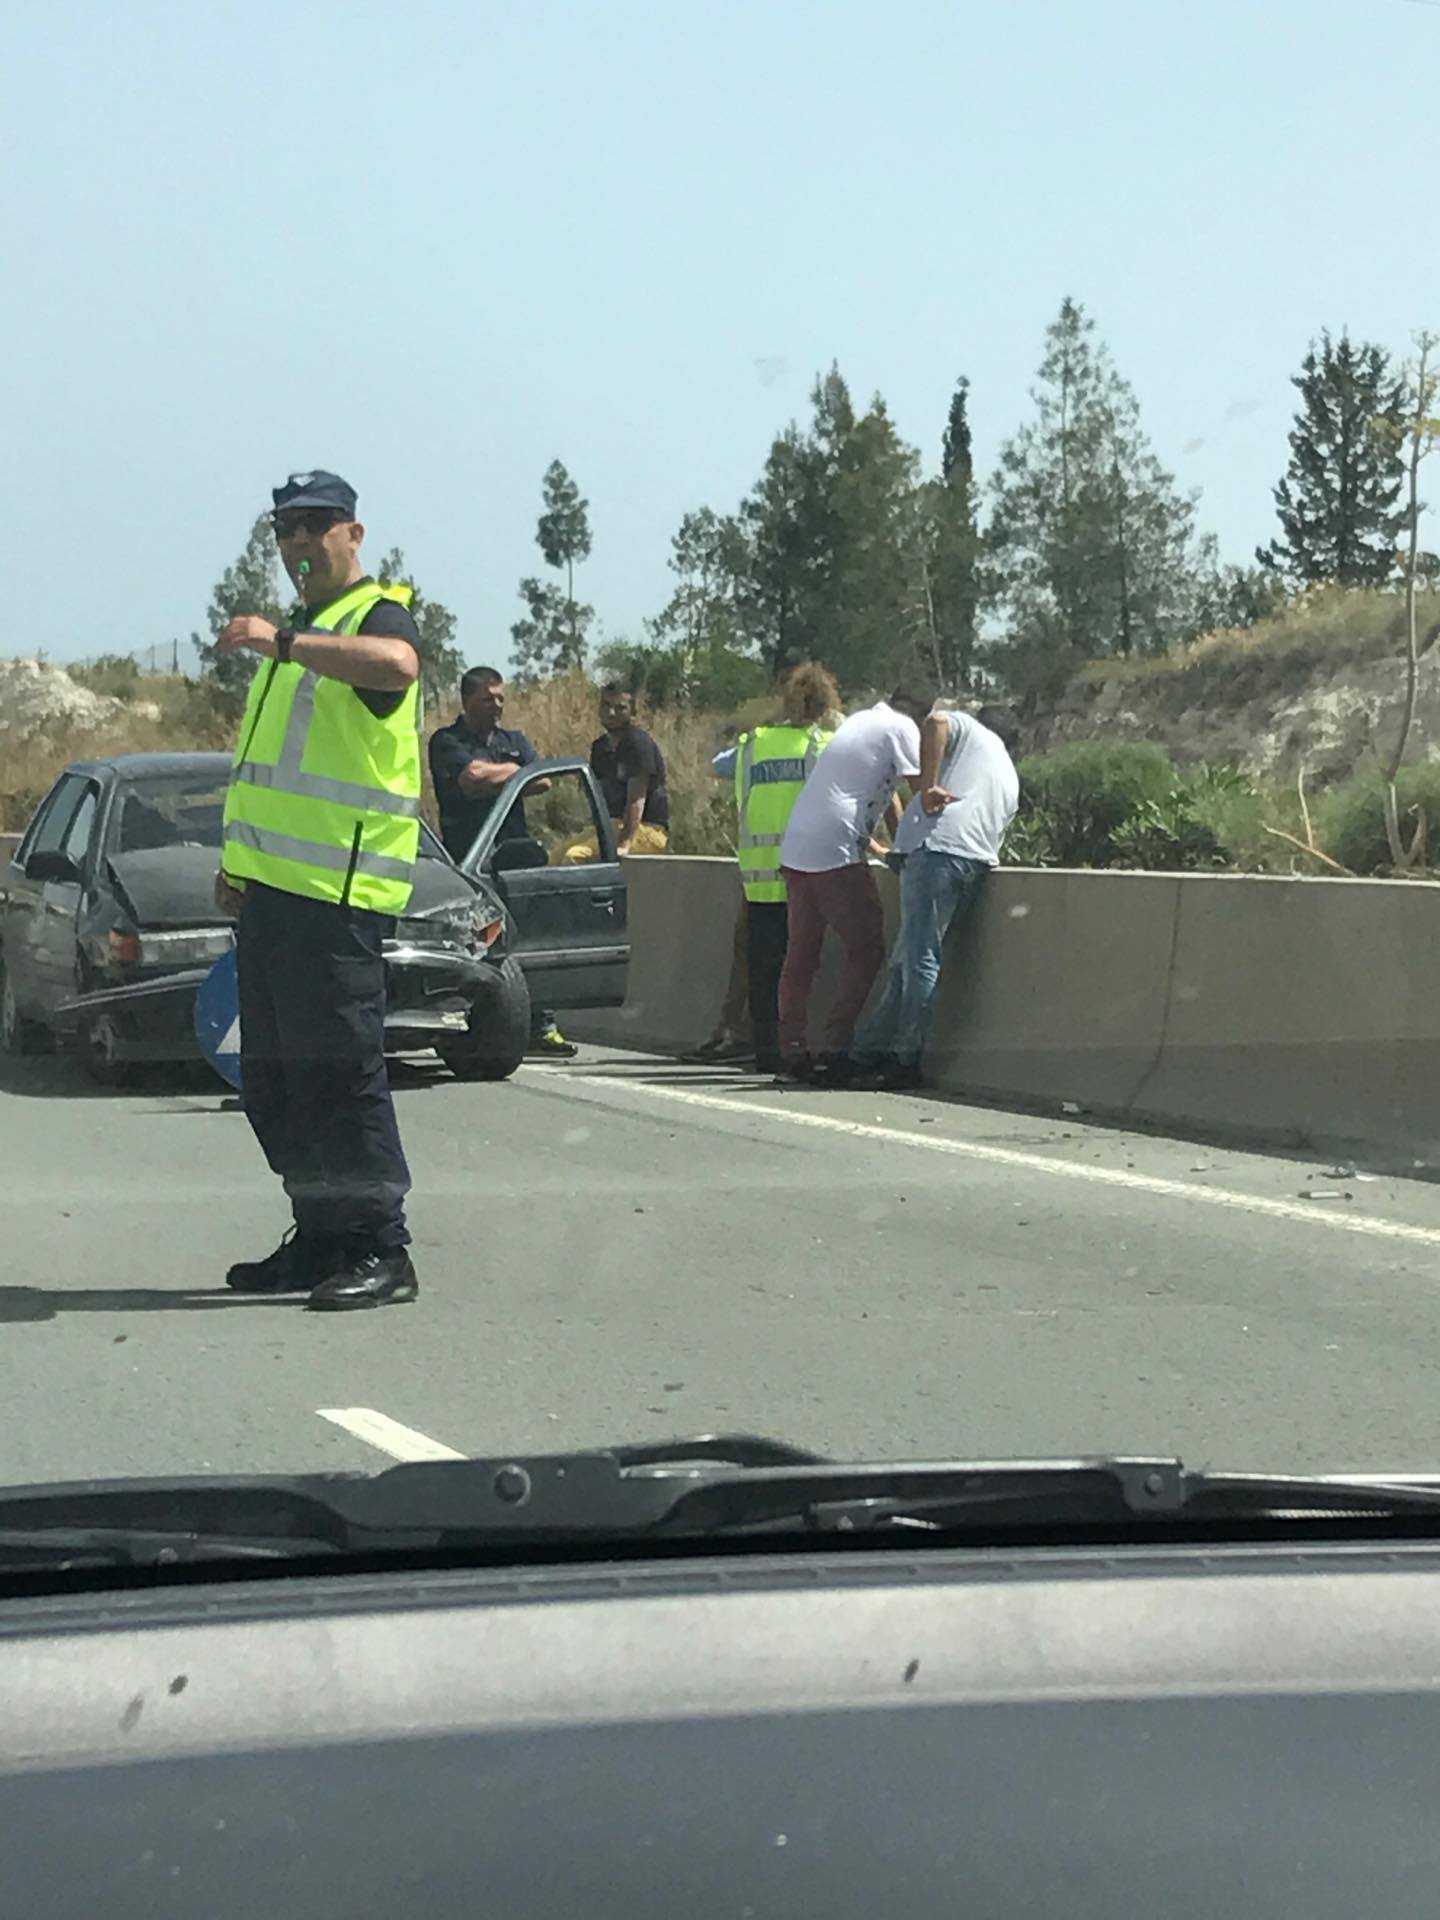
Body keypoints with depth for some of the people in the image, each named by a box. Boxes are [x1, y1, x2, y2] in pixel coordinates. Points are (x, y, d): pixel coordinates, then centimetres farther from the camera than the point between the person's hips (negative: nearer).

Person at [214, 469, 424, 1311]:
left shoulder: (377, 613, -6)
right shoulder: (305, 631, 24)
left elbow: (397, 662, -33)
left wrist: (282, 642, -41)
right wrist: (239, 861, 21)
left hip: (339, 891, -10)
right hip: (272, 889, 10)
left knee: (339, 1072, -11)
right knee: (274, 1081, 12)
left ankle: (383, 1249, -6)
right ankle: (321, 1240, 20)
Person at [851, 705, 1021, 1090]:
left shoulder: (969, 730, 19)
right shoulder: (1011, 778, 35)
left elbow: (936, 723, -5)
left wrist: (928, 784, -8)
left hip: (937, 845, -7)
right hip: (980, 861, 7)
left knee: (919, 959, -8)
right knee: (909, 959, 11)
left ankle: (906, 1062, -10)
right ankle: (870, 1052, 12)